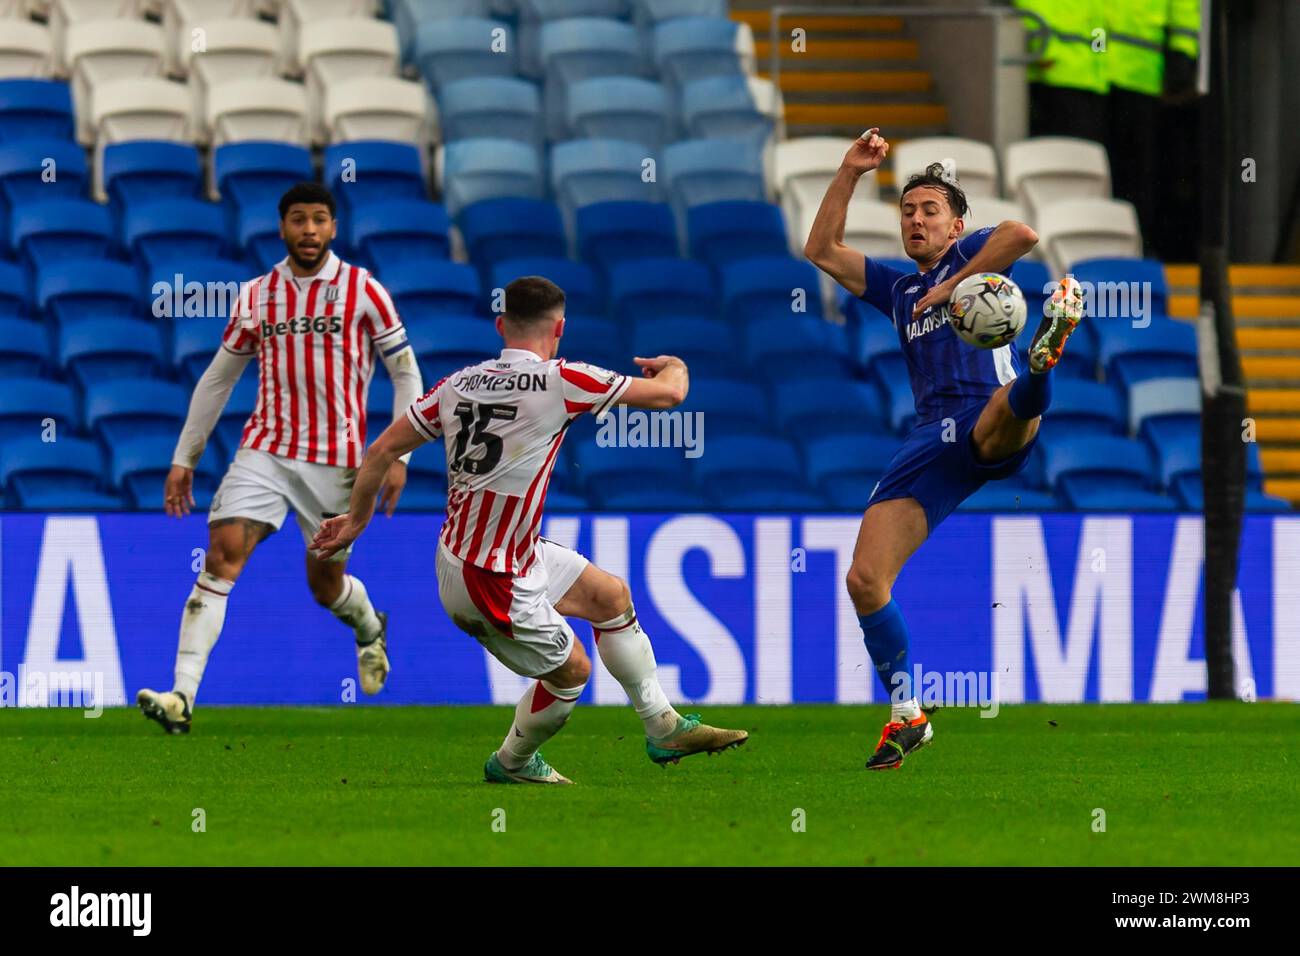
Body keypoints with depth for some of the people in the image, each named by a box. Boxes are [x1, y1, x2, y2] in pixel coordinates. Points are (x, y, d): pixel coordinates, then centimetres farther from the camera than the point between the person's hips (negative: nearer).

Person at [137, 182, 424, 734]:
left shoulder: (362, 291, -3)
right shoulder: (257, 296, 5)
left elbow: (406, 374, 1)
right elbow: (217, 378, 15)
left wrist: (398, 456, -7)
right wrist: (184, 458, 13)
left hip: (336, 461, -2)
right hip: (265, 452, 2)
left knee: (326, 584, 7)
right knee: (222, 553, -17)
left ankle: (370, 629, 46)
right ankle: (181, 697, -22)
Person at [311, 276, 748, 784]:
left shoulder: (458, 384, -1)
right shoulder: (560, 381, -20)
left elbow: (381, 451, 3)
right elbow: (668, 394, -11)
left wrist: (357, 519, 19)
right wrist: (674, 367, 13)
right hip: (489, 583, -8)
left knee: (610, 594, 19)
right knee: (570, 668, 12)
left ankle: (664, 729, 31)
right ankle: (512, 763, 36)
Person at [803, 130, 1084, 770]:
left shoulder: (971, 256, 15)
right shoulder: (898, 289, 31)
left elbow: (1022, 234, -8)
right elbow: (821, 252, 28)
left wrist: (953, 285, -8)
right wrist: (850, 174, 22)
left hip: (987, 425, -5)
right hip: (931, 441, 5)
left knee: (1008, 413, -44)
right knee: (864, 579, -6)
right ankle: (906, 716, 5)